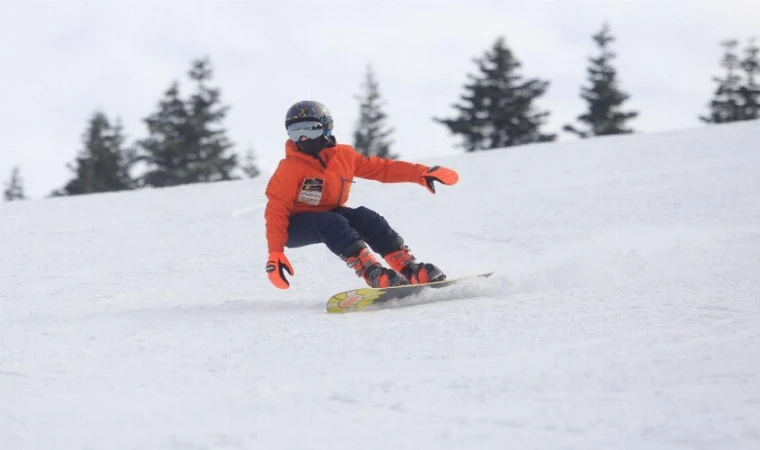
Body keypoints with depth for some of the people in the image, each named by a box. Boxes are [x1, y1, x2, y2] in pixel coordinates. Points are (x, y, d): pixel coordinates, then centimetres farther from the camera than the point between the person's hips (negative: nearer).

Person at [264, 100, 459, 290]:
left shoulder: (344, 156, -2)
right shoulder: (290, 168, -16)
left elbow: (382, 168, 2)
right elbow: (276, 211, -19)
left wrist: (422, 173, -7)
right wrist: (275, 253, -28)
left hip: (328, 218, 5)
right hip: (294, 226, -5)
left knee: (365, 217, -19)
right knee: (332, 223, -33)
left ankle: (410, 269, -24)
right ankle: (374, 273, -48)